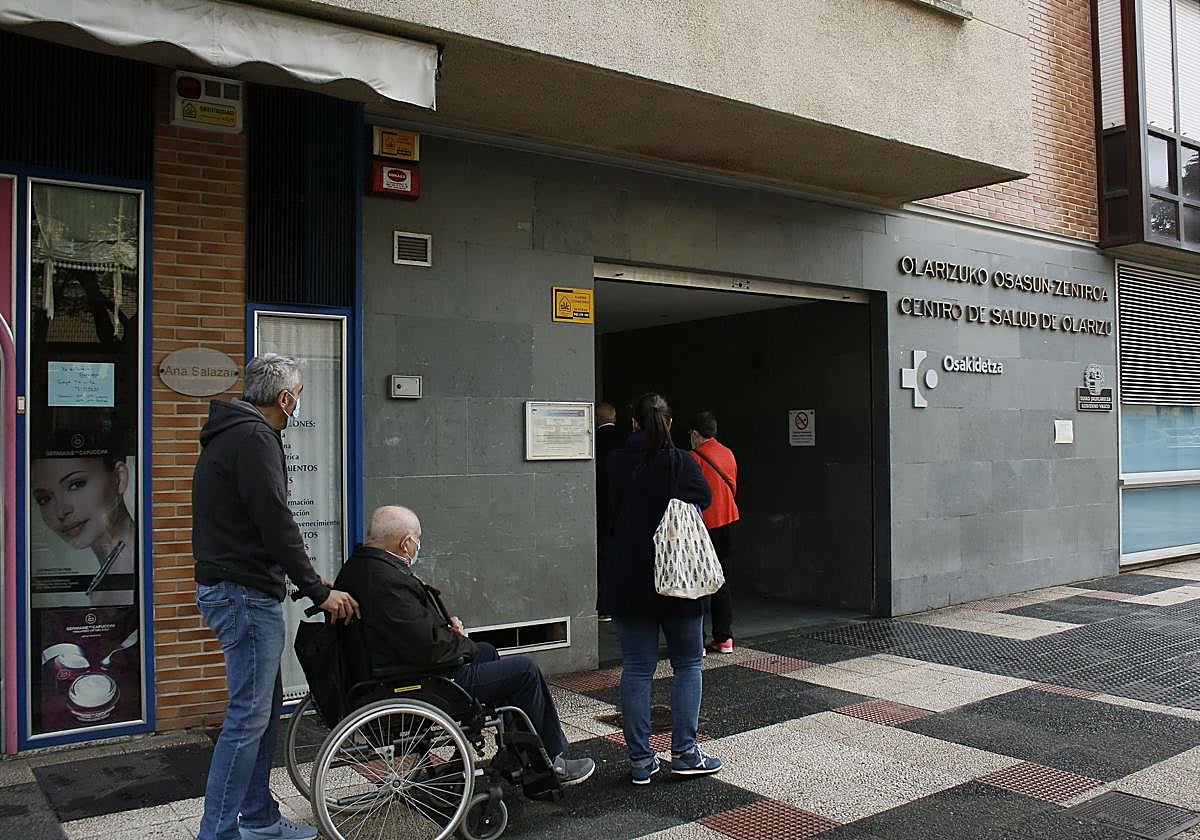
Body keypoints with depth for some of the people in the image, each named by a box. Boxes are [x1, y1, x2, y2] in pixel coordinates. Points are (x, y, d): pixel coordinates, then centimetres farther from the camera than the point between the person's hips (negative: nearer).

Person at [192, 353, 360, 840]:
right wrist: (319, 592, -13)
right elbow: (276, 525, -20)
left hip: (231, 587, 11)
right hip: (246, 593, -11)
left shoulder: (229, 433, 18)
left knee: (265, 707, 16)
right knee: (249, 716, -5)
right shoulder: (255, 437, -15)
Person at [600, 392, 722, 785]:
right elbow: (703, 500, 2)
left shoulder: (616, 463, -2)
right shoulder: (682, 463, -10)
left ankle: (640, 760, 12)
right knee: (688, 665, 12)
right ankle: (685, 753, 13)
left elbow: (612, 512, 8)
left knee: (636, 669, 8)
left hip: (628, 582, 2)